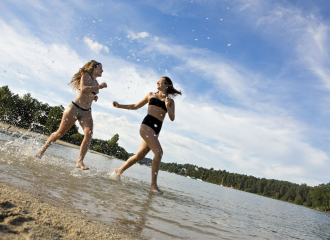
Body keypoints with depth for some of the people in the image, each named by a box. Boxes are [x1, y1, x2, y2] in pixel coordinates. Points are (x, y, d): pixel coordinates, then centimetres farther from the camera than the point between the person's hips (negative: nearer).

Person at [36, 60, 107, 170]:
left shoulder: (95, 82, 20)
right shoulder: (86, 75, -2)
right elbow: (83, 89, -20)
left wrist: (94, 97, 12)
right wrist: (100, 87, -17)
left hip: (86, 112, 6)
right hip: (74, 108, -6)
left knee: (89, 134, -17)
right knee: (60, 132, 2)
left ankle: (80, 162, -19)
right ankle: (42, 150, 25)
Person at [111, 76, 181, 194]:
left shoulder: (170, 101, 16)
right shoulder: (151, 95, 17)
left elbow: (172, 118, 6)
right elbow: (136, 106, 25)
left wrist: (167, 106, -10)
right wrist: (120, 106, 18)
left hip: (156, 130, 3)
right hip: (147, 124, -3)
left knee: (140, 155, 3)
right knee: (159, 152, -20)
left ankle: (118, 171, 23)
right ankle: (153, 184, -13)